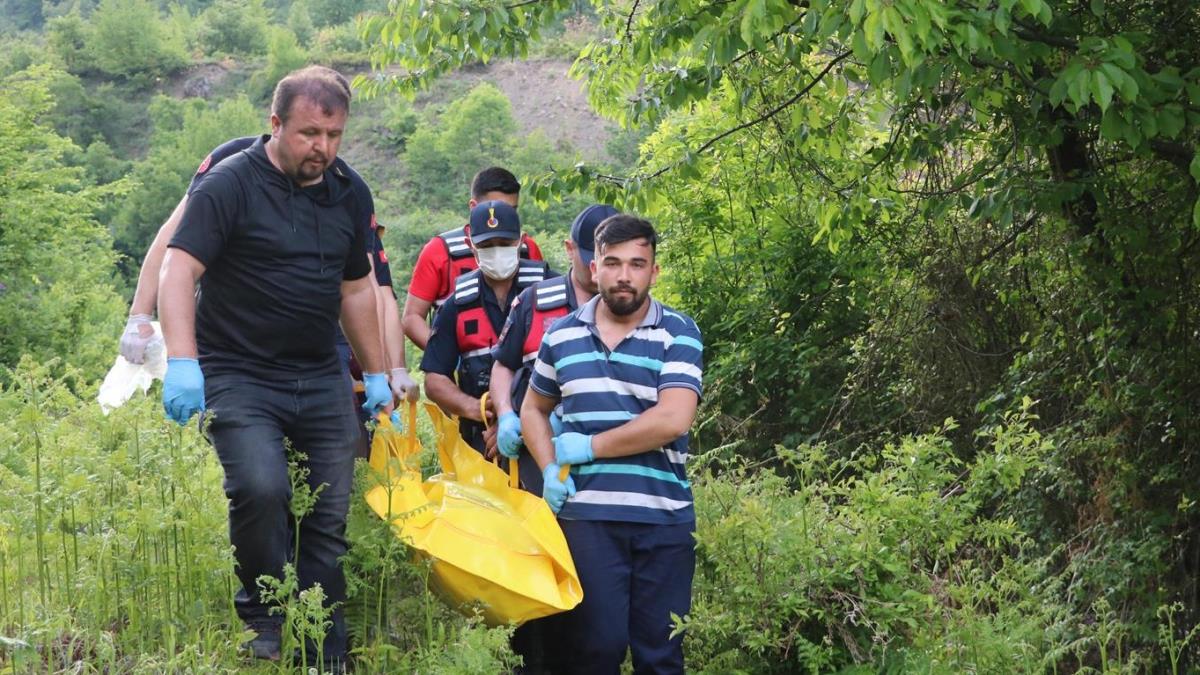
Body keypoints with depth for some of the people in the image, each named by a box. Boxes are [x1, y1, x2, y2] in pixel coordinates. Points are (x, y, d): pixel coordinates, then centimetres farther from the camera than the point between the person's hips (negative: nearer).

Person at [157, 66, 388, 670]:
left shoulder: (343, 195, 12)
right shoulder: (230, 185, -8)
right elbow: (178, 269, -17)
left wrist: (376, 373, 23)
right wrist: (182, 361, -30)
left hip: (321, 382, 6)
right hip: (240, 377, -5)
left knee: (328, 517, 2)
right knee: (260, 488, -27)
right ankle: (263, 618, -4)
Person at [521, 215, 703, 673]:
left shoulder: (679, 334, -1)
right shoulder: (562, 335, 9)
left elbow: (672, 420, -14)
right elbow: (533, 409, 21)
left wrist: (589, 447, -8)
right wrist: (549, 469, 3)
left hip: (664, 517, -1)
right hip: (586, 513, 1)